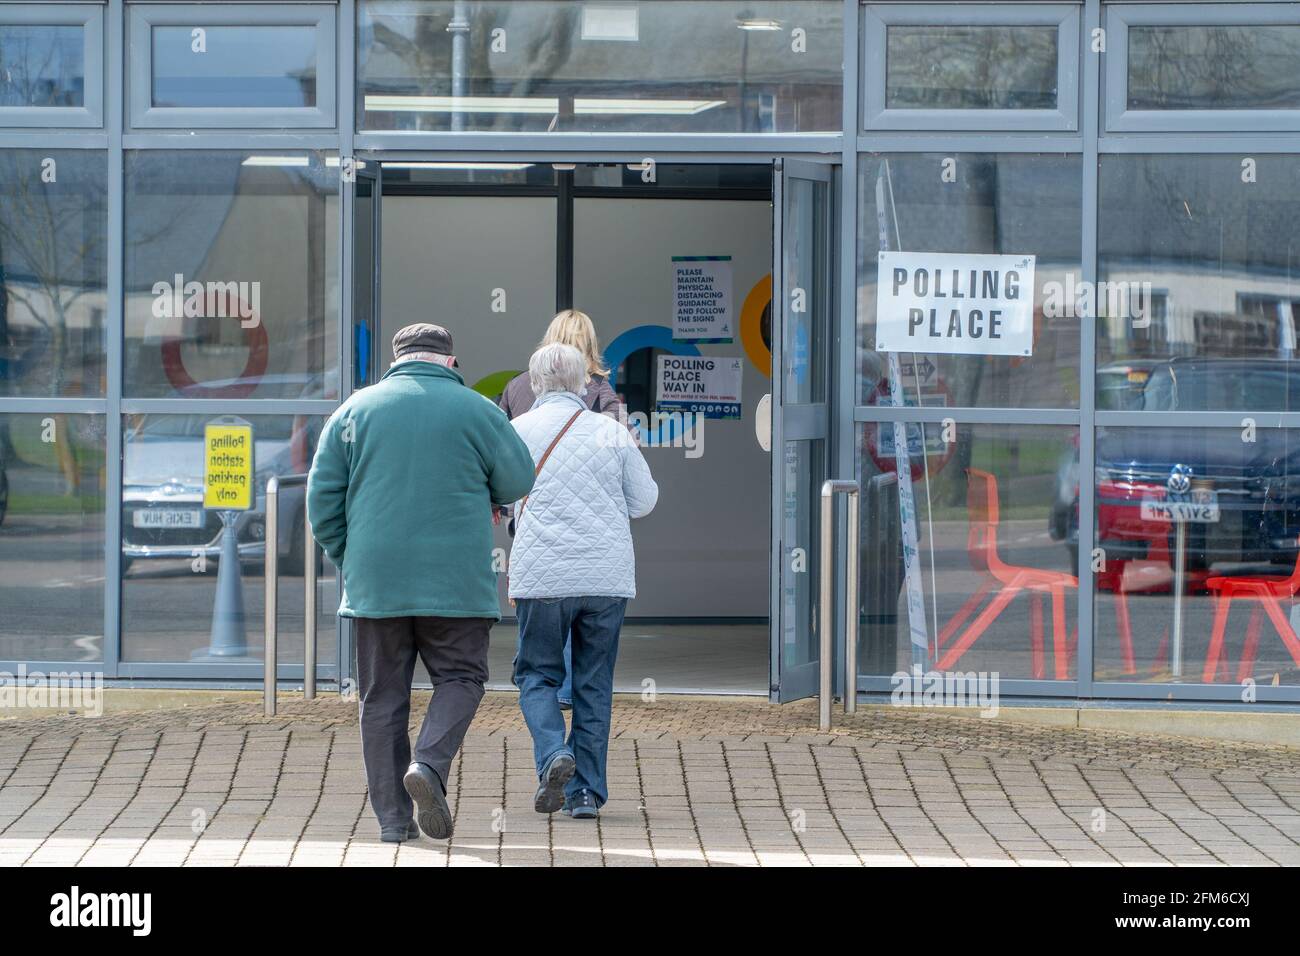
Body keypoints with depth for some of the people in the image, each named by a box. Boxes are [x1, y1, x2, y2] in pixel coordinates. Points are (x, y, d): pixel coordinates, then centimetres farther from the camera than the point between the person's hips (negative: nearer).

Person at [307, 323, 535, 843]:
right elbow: (518, 482, 6)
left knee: (383, 696, 7)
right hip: (455, 580, -2)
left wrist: (348, 557, 16)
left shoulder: (355, 410, 6)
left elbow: (322, 499, 4)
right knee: (459, 678, 10)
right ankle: (430, 764, -16)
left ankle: (393, 818, 4)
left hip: (375, 580, 2)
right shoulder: (476, 410, 1)